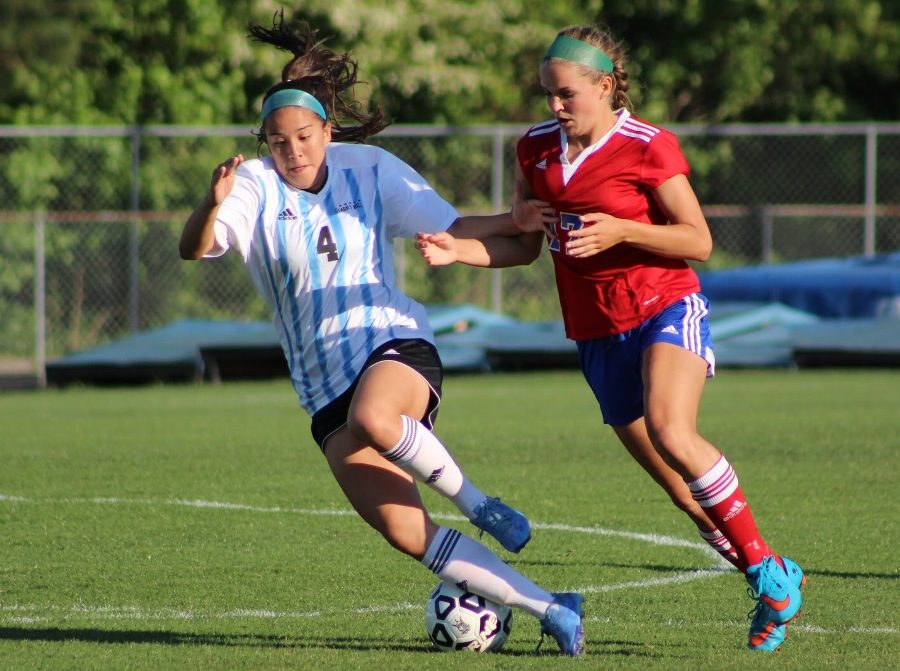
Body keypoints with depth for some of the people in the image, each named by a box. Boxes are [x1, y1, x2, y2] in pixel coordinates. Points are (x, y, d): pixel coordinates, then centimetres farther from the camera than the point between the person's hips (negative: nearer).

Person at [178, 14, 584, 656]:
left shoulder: (370, 170, 2)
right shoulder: (256, 186, -2)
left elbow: (450, 229, 8)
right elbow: (194, 248, -17)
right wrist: (212, 205, -38)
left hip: (394, 345, -2)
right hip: (324, 388, 2)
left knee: (372, 417, -40)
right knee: (407, 535, -12)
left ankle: (476, 502, -15)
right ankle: (551, 610, -4)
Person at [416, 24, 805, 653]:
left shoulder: (648, 147, -10)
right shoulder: (536, 148, 7)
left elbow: (699, 241, -8)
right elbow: (524, 246, 13)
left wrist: (621, 230, -22)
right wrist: (459, 248, -5)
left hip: (666, 307, -6)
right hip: (599, 333, 6)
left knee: (670, 433, -31)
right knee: (679, 487, 5)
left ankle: (769, 569, -18)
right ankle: (775, 595, 18)